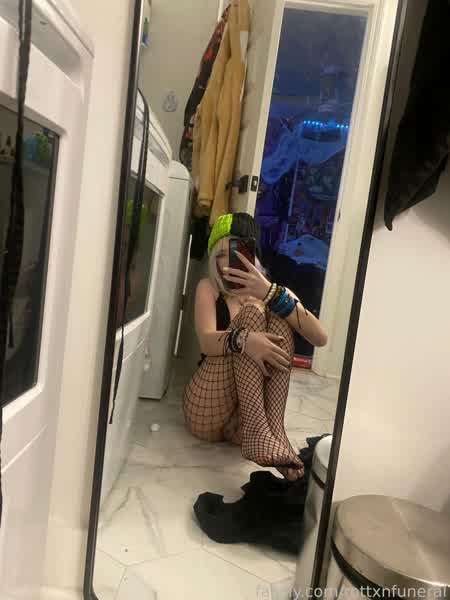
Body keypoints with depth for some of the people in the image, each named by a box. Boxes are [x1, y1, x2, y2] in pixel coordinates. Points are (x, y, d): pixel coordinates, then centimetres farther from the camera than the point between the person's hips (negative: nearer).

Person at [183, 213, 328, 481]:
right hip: (208, 413, -2)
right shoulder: (209, 288, 4)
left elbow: (320, 338, -10)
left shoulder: (276, 293, 8)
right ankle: (256, 428, -31)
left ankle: (274, 428, -28)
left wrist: (271, 293, -23)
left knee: (279, 316, -16)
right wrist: (243, 340, -37)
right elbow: (207, 342, -15)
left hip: (255, 408, 2)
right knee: (252, 311, -18)